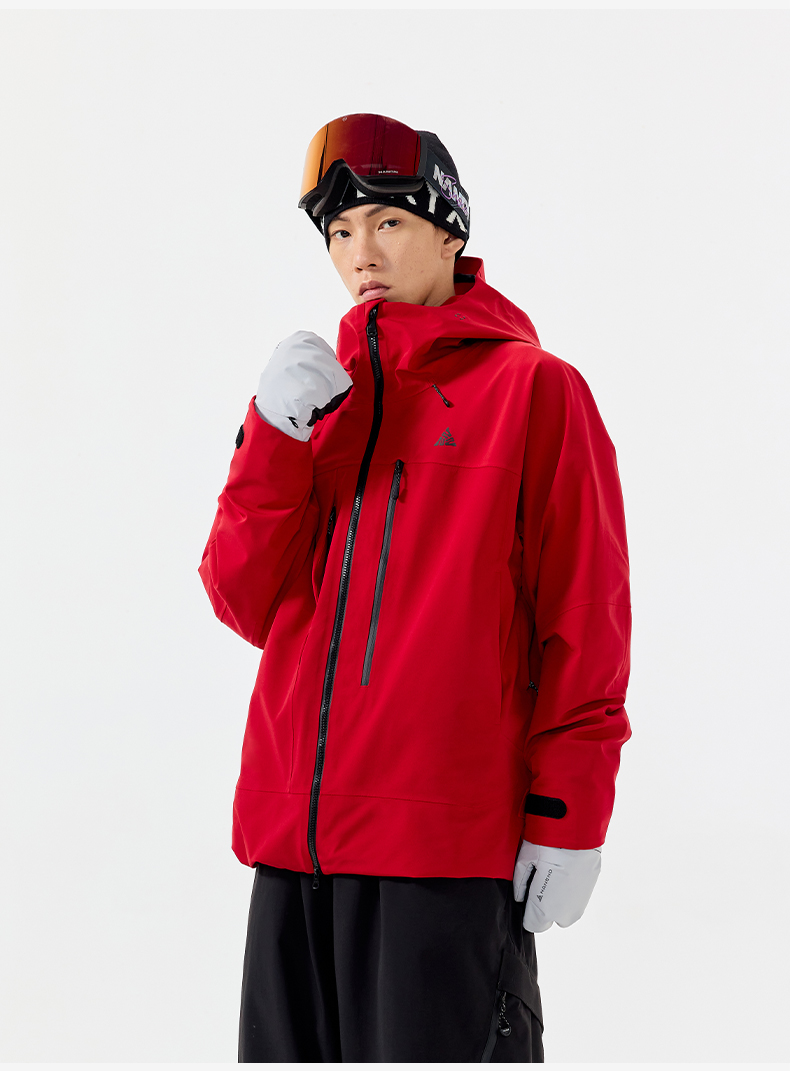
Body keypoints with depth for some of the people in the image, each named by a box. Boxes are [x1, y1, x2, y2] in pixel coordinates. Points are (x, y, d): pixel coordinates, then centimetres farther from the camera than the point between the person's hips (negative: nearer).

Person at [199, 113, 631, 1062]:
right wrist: (275, 438, -5)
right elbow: (249, 606, 8)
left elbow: (584, 618, -3)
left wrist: (568, 817, -8)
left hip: (450, 836, -5)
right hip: (294, 831, 5)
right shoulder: (318, 393, 15)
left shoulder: (533, 388, 0)